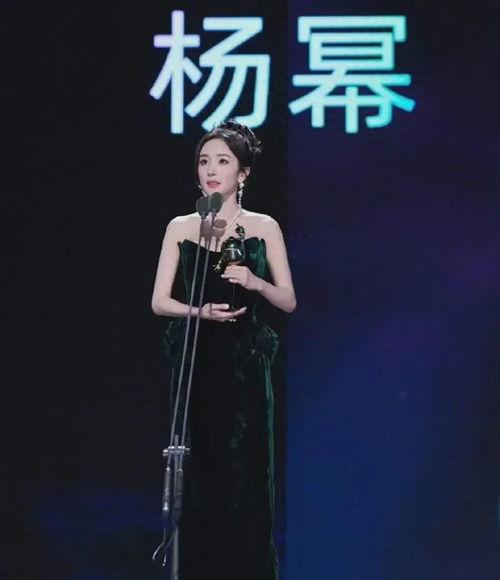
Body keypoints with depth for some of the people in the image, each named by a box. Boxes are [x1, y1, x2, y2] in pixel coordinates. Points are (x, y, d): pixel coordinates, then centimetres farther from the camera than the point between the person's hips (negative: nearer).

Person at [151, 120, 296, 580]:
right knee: (197, 477, -1)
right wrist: (201, 311, -14)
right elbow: (159, 301, 4)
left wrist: (255, 282, -16)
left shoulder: (264, 228, 4)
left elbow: (288, 301, 3)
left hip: (245, 365, -1)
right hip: (196, 364, 1)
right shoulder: (181, 228, 7)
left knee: (245, 474, -4)